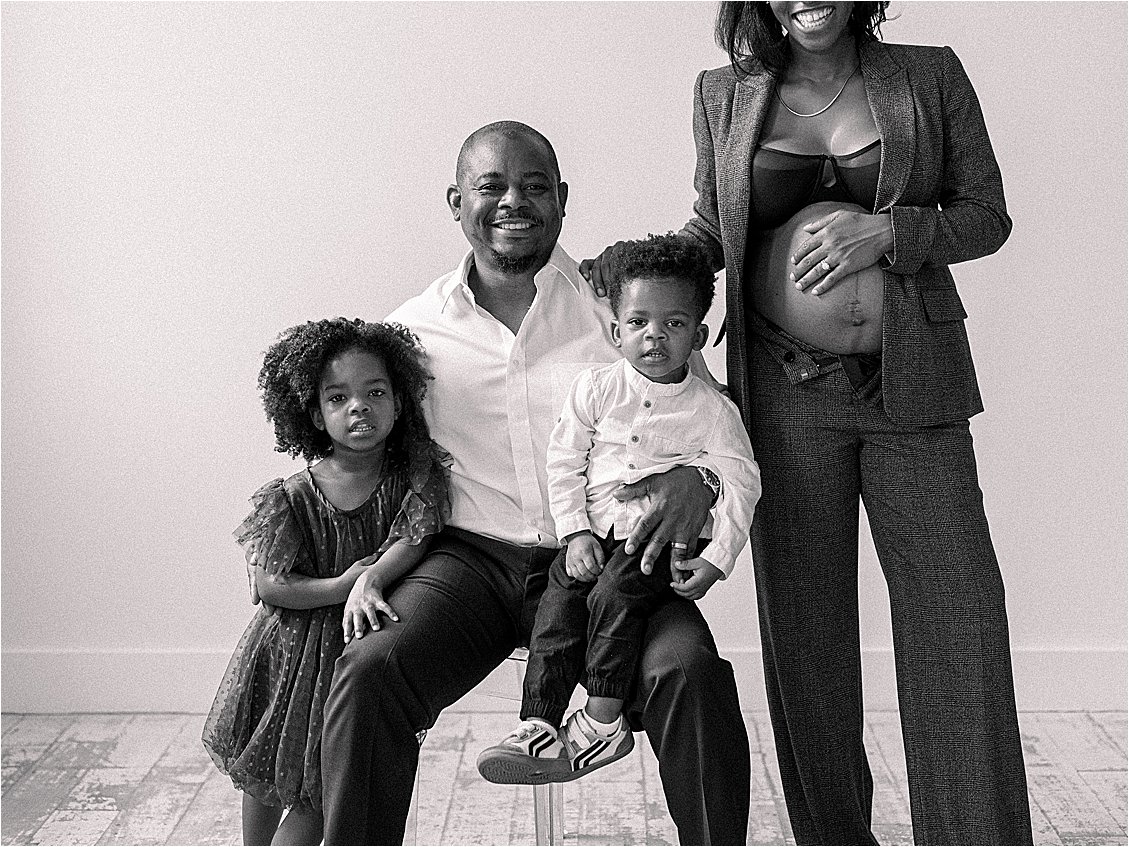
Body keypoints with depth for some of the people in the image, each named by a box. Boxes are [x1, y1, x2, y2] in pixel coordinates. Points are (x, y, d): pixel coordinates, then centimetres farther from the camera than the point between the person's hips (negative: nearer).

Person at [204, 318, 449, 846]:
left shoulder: (416, 475, -8)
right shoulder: (290, 497, -11)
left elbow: (413, 540, -18)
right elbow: (268, 584, -14)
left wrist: (372, 580, -35)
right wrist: (341, 588, -24)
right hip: (289, 653, 0)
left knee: (319, 792, 6)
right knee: (263, 780, 18)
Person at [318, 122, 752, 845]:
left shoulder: (619, 304, 5)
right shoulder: (412, 330, 9)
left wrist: (697, 478, -14)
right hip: (469, 558, 1)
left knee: (693, 673, -27)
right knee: (367, 674, -26)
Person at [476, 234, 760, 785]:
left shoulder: (713, 411, -2)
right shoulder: (595, 389, 3)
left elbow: (740, 487, -1)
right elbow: (564, 463, 5)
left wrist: (716, 558, -10)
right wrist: (575, 532, -5)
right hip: (593, 533, 3)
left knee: (614, 596, -28)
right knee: (558, 605, -18)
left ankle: (603, 721, -17)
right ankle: (537, 729, -14)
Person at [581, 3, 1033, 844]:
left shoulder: (931, 77, 5)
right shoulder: (725, 96, 7)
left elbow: (987, 215, 5)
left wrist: (886, 230, -11)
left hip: (914, 386, 0)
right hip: (787, 389, 1)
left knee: (959, 614, -3)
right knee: (804, 625, 6)